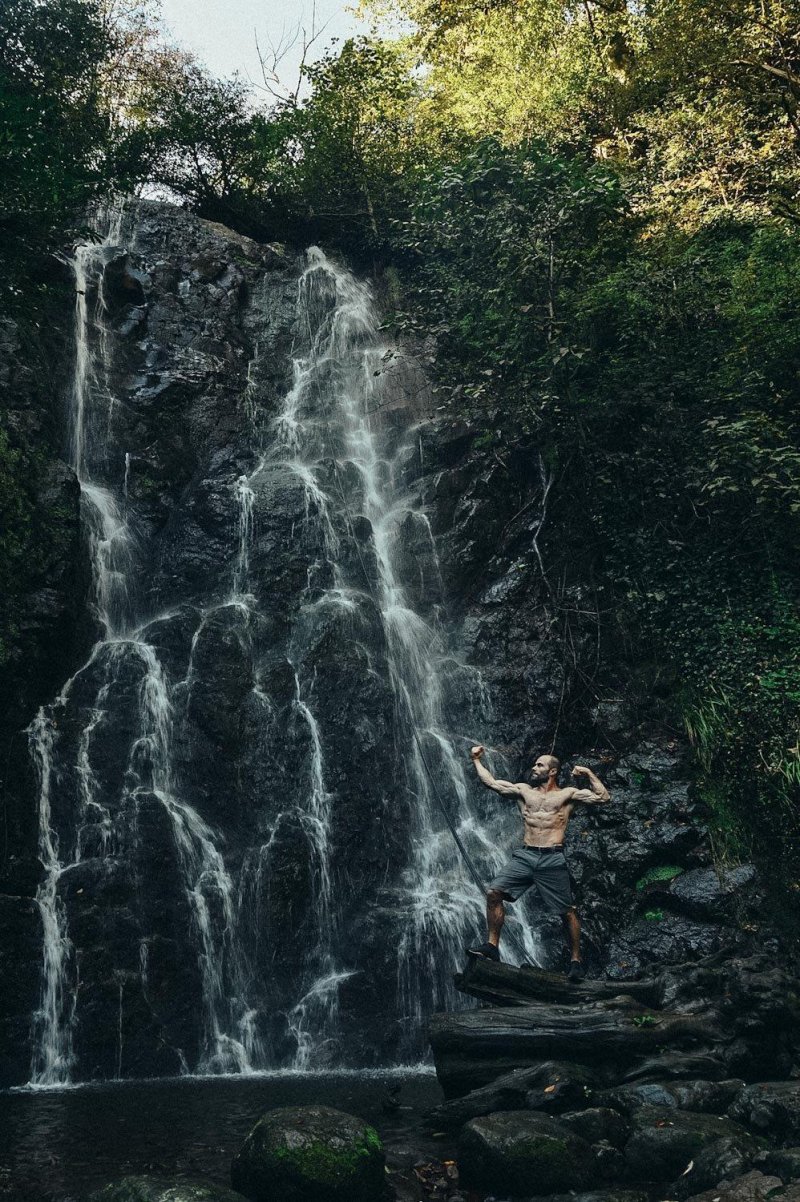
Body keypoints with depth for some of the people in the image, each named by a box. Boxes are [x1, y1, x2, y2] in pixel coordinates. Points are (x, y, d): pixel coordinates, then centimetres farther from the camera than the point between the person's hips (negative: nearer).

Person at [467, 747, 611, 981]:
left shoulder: (568, 794, 8)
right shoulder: (523, 791, 16)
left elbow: (603, 797, 0)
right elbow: (491, 782, 14)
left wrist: (588, 773, -4)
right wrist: (476, 760, 15)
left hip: (552, 859, -3)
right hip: (524, 856, 3)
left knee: (567, 912, -2)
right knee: (494, 893, -12)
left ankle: (576, 961, 12)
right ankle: (492, 945, -3)